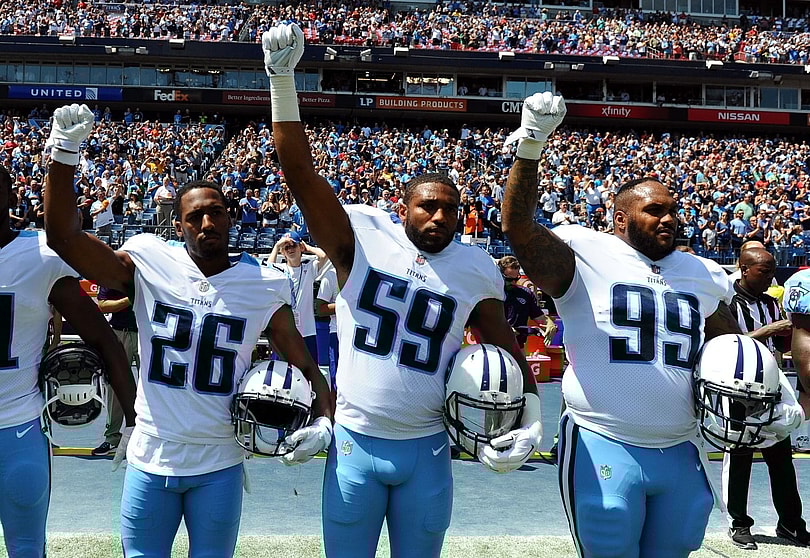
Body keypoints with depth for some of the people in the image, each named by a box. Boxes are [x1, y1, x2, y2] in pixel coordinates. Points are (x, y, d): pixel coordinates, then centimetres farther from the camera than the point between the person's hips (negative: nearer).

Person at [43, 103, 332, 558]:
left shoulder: (264, 285, -2)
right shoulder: (150, 263, -4)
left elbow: (305, 365, 1)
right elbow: (64, 236, -13)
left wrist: (323, 421, -16)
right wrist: (65, 151, -21)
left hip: (219, 467, 0)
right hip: (150, 458, 0)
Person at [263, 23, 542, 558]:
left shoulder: (477, 269, 1)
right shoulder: (362, 234, -6)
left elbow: (506, 347, 11)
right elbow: (302, 174, -12)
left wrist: (532, 420, 1)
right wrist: (282, 79, -19)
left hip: (427, 449, 2)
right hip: (355, 441, -2)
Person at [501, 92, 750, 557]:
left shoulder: (704, 276, 13)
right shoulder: (585, 255, -5)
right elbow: (518, 226, -18)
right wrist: (530, 149, -29)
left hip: (681, 452, 5)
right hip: (604, 448, -5)